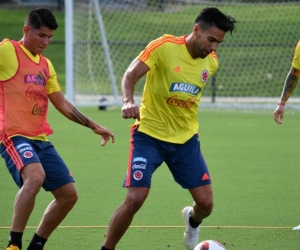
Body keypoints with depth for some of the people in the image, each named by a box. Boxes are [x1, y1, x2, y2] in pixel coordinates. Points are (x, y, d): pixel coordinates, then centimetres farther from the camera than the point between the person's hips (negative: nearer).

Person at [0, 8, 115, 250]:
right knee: (35, 176, -35)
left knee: (69, 194, 7)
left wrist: (94, 126, 24)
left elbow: (63, 105, 26)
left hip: (41, 139, 8)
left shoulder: (46, 65, 19)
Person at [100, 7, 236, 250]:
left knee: (206, 203, 2)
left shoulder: (211, 62, 1)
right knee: (135, 198, -17)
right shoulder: (165, 46, -16)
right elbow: (131, 75, -21)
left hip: (186, 139, 5)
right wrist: (128, 101, -39)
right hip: (149, 135, -5)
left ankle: (193, 221, 40)